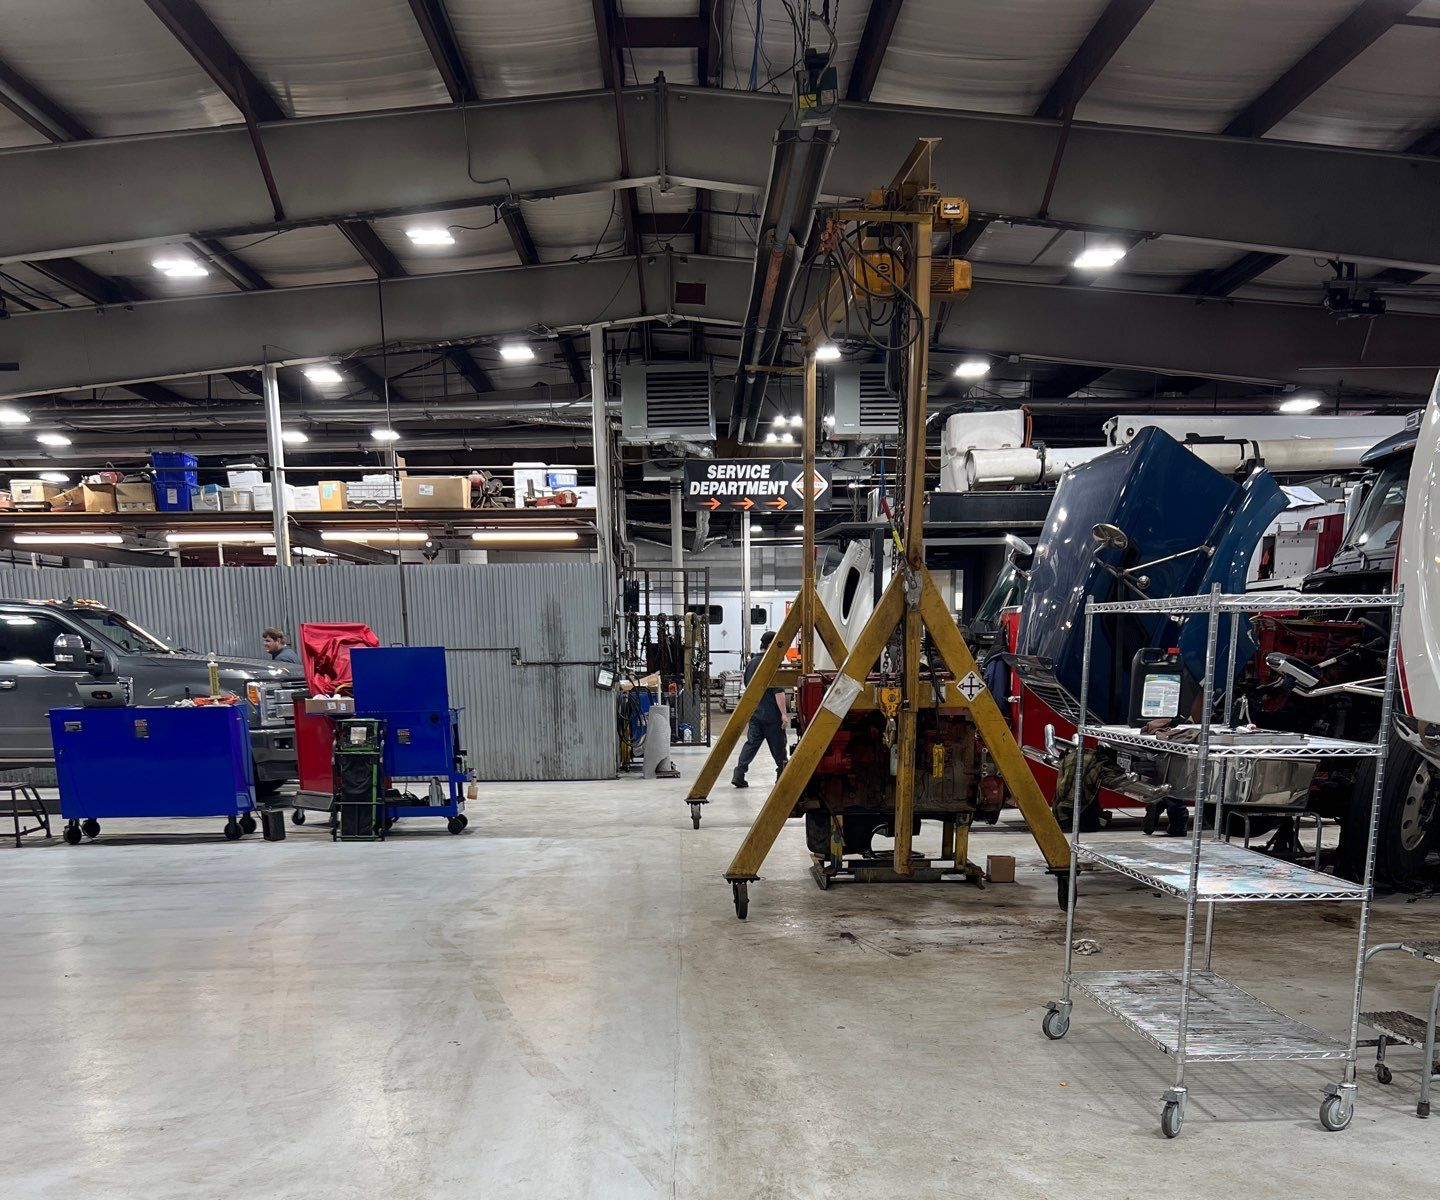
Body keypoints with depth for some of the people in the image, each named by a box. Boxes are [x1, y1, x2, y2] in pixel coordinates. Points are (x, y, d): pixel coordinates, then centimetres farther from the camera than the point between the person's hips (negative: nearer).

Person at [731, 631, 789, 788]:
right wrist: (783, 713, -14)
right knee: (778, 747, 6)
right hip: (772, 716, -6)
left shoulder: (751, 663, 11)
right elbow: (779, 692, -17)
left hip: (754, 714, 6)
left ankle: (739, 774, -5)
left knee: (751, 744, 6)